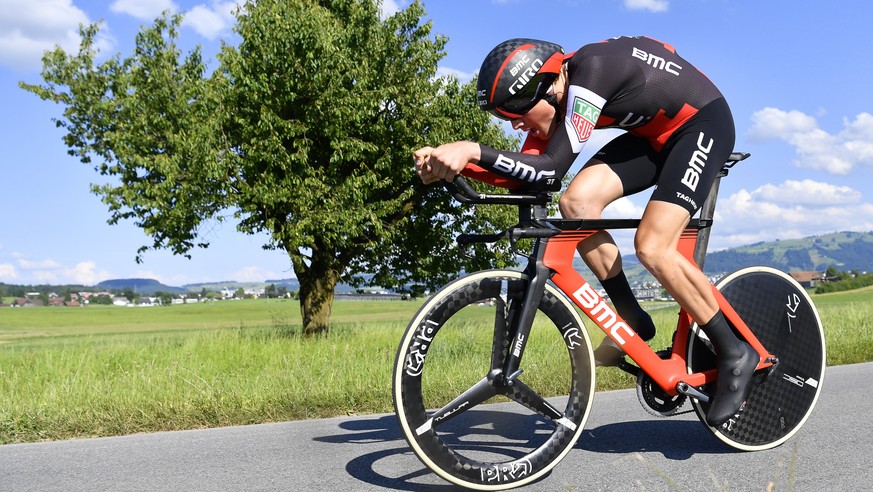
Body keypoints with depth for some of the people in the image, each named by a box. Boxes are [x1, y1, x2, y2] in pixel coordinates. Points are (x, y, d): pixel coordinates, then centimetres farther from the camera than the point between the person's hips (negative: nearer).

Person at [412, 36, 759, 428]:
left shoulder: (590, 70, -31)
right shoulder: (554, 95, -7)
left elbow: (551, 171, -37)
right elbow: (528, 172, -14)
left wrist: (474, 151, -43)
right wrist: (448, 162, -25)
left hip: (704, 121, -8)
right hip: (654, 134, 8)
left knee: (652, 248, -23)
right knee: (577, 201, -15)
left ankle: (734, 354, -4)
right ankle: (632, 320, 0)